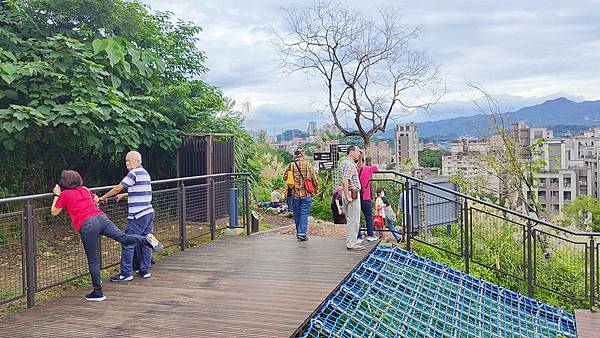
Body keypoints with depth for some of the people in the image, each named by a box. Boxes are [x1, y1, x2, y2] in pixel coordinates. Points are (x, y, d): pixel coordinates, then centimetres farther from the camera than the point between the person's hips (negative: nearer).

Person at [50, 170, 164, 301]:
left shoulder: (65, 194, 9)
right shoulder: (84, 189, 23)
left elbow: (54, 212, 20)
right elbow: (96, 199, 44)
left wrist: (57, 195, 30)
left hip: (87, 225, -5)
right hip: (101, 217, 5)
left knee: (92, 261, 2)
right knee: (123, 238, -6)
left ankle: (98, 293, 8)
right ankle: (146, 239, -35)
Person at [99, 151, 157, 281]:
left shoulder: (134, 173, -11)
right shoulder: (146, 173, 17)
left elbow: (118, 188, -8)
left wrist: (104, 197, 4)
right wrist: (124, 195, 26)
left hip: (137, 216, -9)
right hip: (149, 213, 9)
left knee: (128, 244, -3)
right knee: (145, 243, 11)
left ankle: (126, 273, 0)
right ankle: (145, 270, 16)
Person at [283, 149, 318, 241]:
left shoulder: (291, 165, -2)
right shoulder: (308, 165, -5)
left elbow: (285, 177, 3)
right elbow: (314, 179, -3)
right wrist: (315, 189, 13)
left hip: (295, 194, 2)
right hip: (306, 194, -2)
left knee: (297, 214, 12)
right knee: (304, 214, 1)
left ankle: (299, 232, 22)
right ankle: (302, 233, -6)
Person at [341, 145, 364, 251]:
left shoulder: (345, 161, 14)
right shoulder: (349, 164, -17)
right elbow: (345, 181, -26)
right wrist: (348, 197, -24)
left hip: (350, 194, 11)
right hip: (352, 194, -11)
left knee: (351, 220, 16)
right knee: (353, 220, -5)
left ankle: (351, 242, 24)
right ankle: (351, 244, -1)